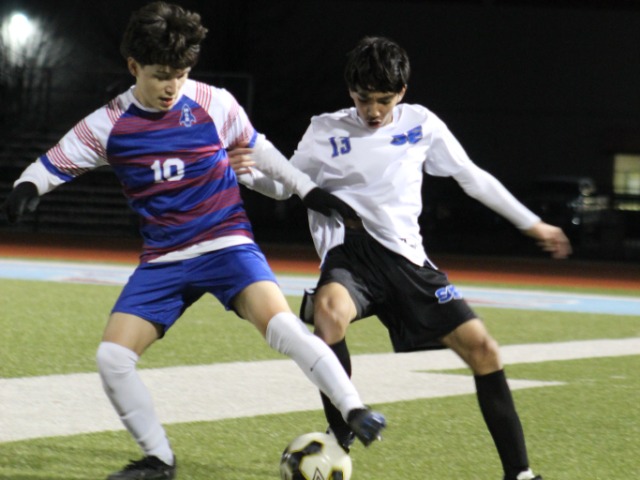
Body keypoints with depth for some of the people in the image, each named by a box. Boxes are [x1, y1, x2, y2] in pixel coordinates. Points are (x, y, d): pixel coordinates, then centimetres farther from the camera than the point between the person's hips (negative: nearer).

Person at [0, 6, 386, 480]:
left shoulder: (214, 104, -5)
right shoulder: (108, 125, -3)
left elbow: (257, 148, 14)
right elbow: (51, 166, 1)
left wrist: (309, 190, 17)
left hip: (227, 244, -3)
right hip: (163, 259, 3)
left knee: (281, 324, -29)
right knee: (112, 357, -9)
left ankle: (355, 412, -26)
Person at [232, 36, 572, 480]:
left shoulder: (421, 125, 8)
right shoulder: (327, 131, 4)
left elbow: (473, 178, 16)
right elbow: (287, 184, 12)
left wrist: (533, 224, 19)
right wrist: (250, 174, -10)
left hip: (404, 256, 3)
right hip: (348, 255, -3)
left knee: (482, 348, -7)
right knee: (329, 310, -38)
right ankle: (340, 438, -21)